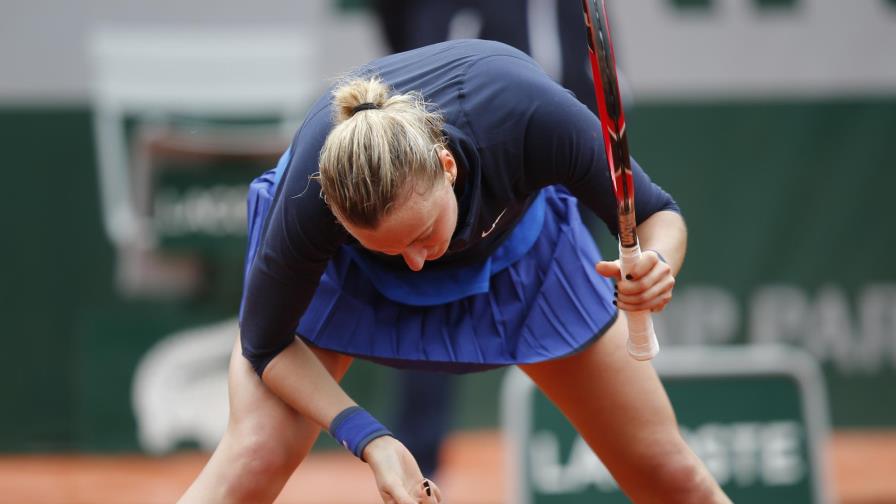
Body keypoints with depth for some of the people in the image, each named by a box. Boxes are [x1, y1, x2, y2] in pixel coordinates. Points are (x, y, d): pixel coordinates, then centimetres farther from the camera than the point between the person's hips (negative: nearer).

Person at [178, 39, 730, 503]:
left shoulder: (527, 114, -43)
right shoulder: (312, 197, -41)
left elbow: (657, 215, -26)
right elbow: (267, 342, -24)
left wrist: (656, 263, -49)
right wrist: (369, 439, -36)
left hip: (514, 229, 2)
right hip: (342, 262, -1)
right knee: (257, 457, -23)